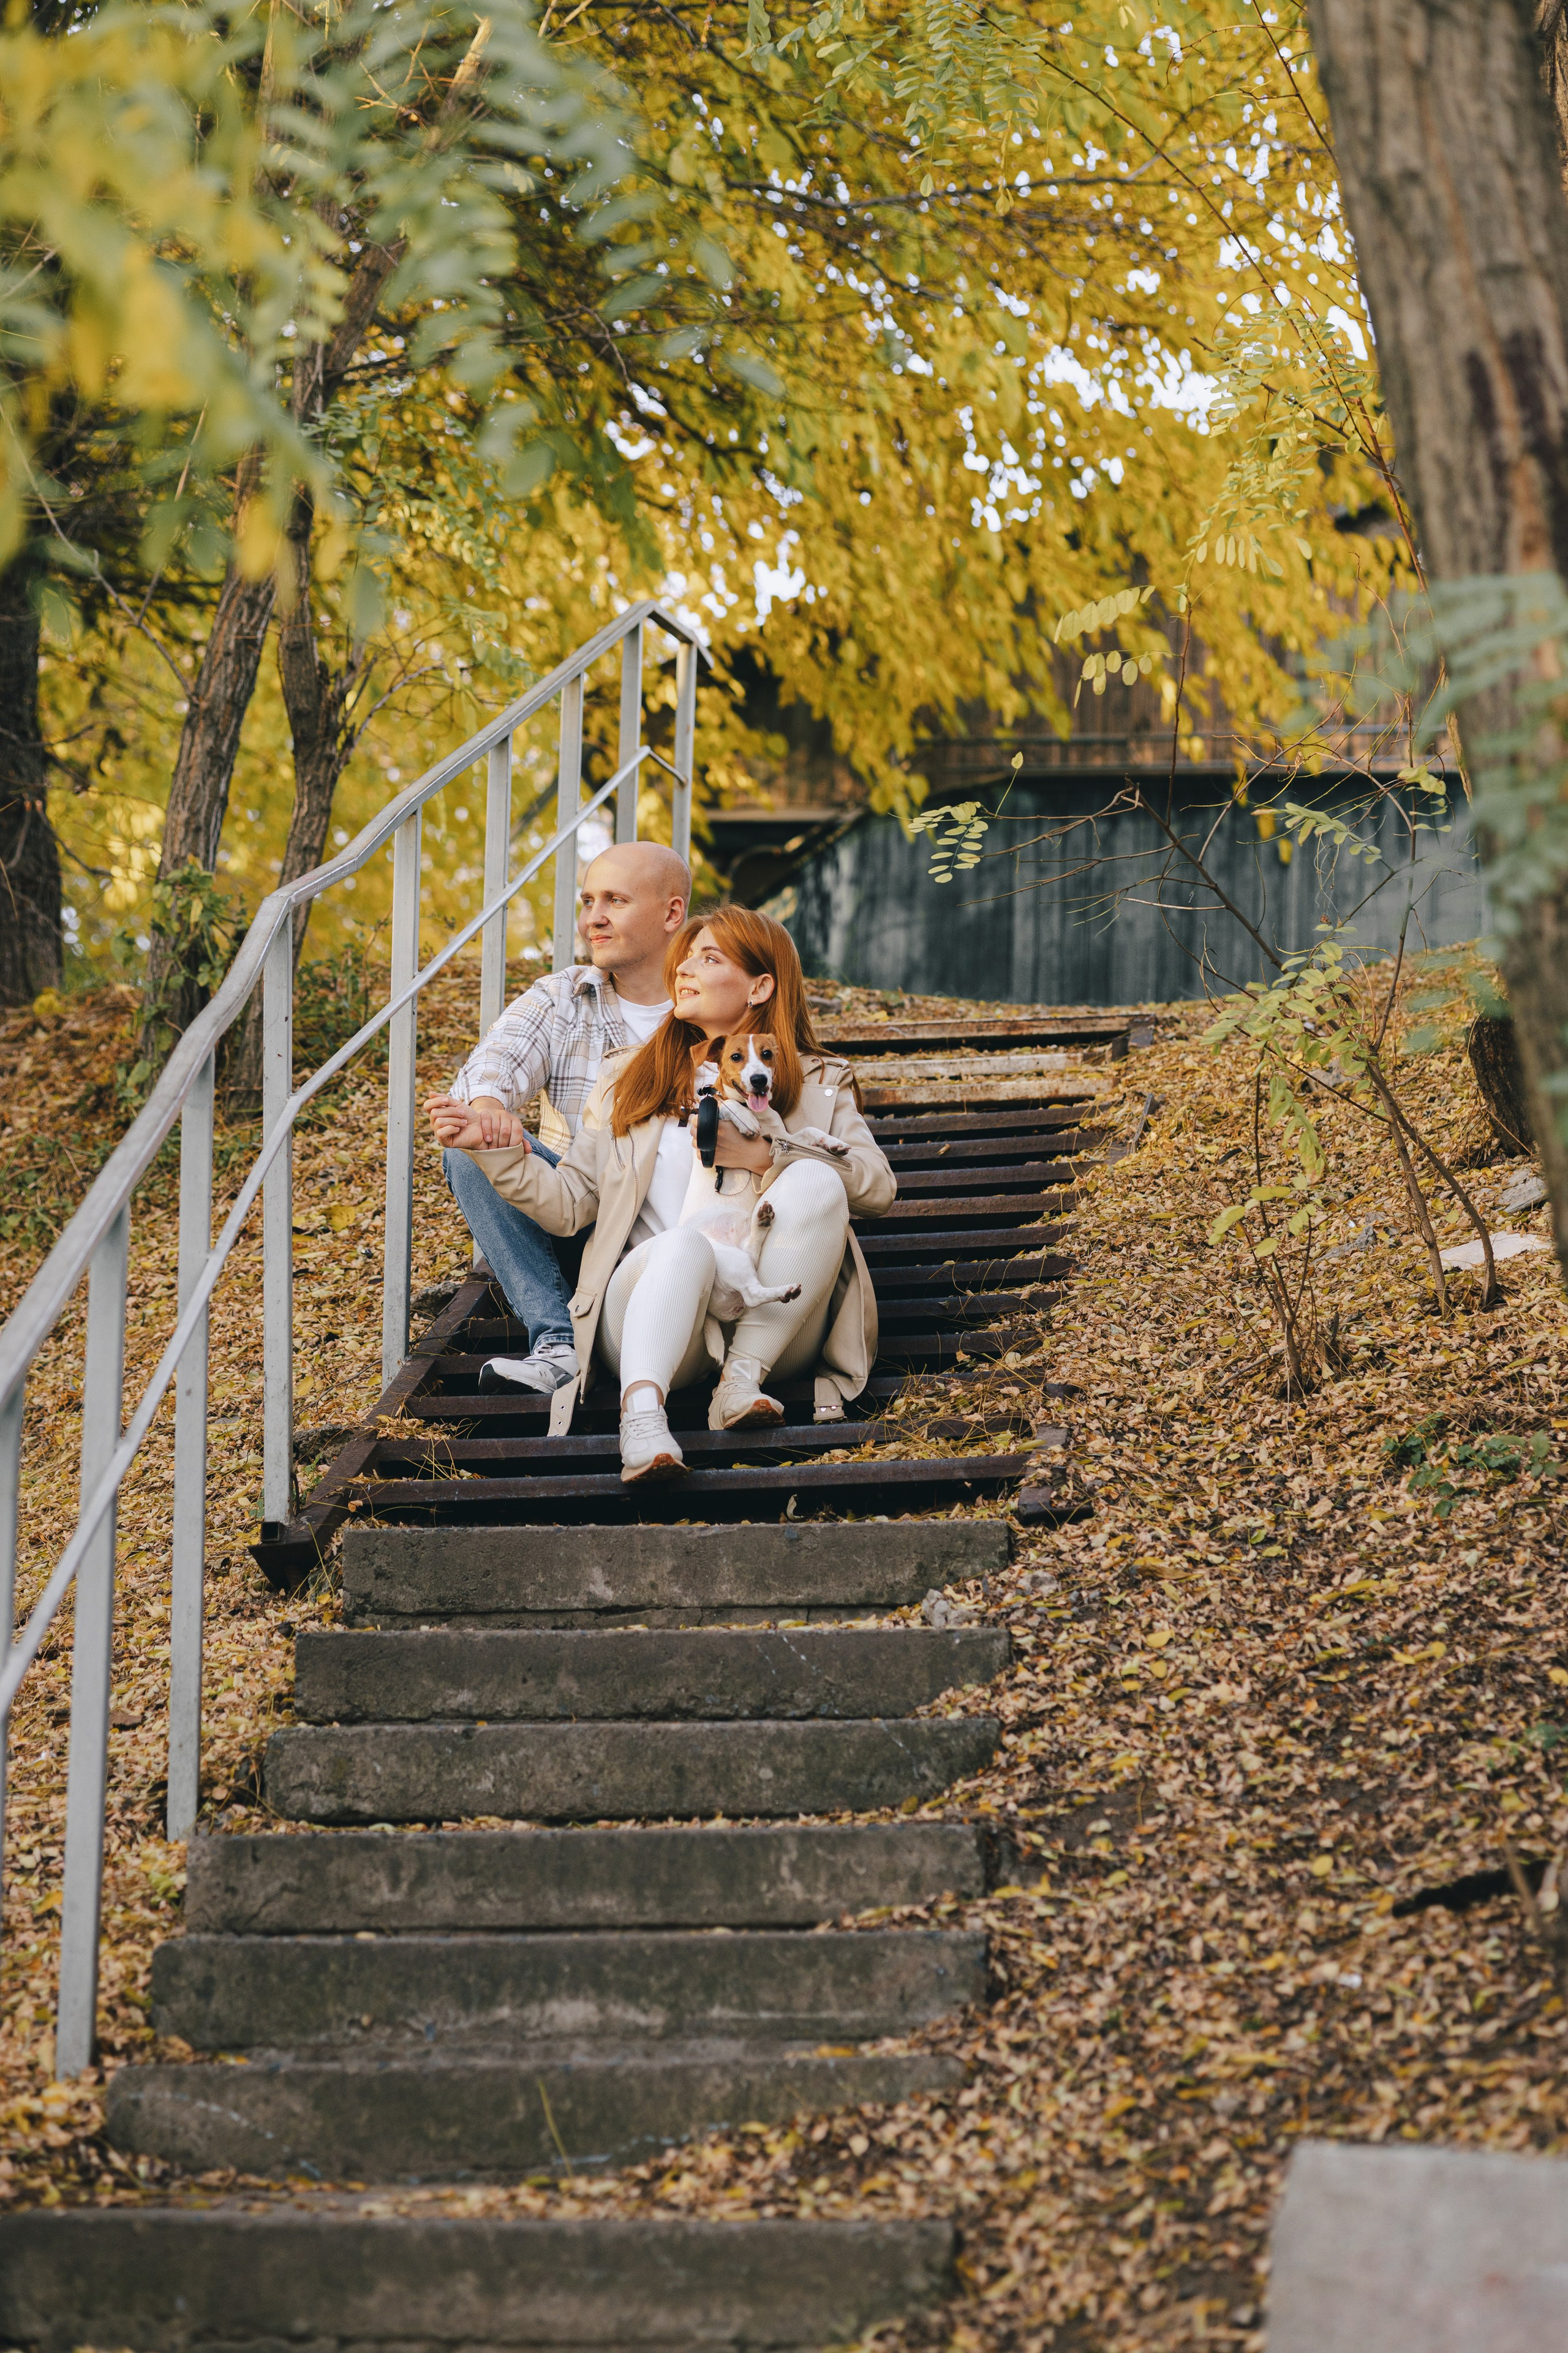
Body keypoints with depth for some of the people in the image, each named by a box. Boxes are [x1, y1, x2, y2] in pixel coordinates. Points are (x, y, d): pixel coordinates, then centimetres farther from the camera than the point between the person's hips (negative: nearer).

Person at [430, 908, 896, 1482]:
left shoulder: (816, 1083, 20)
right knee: (687, 1240, -36)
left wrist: (765, 1154, -9)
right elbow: (569, 1203, 19)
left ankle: (744, 1375, -31)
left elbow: (877, 1185, 2)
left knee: (816, 1182, -28)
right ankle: (641, 1413, -57)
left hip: (771, 1321, 0)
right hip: (650, 1308, 0)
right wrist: (494, 1147, 4)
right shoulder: (628, 1079, 26)